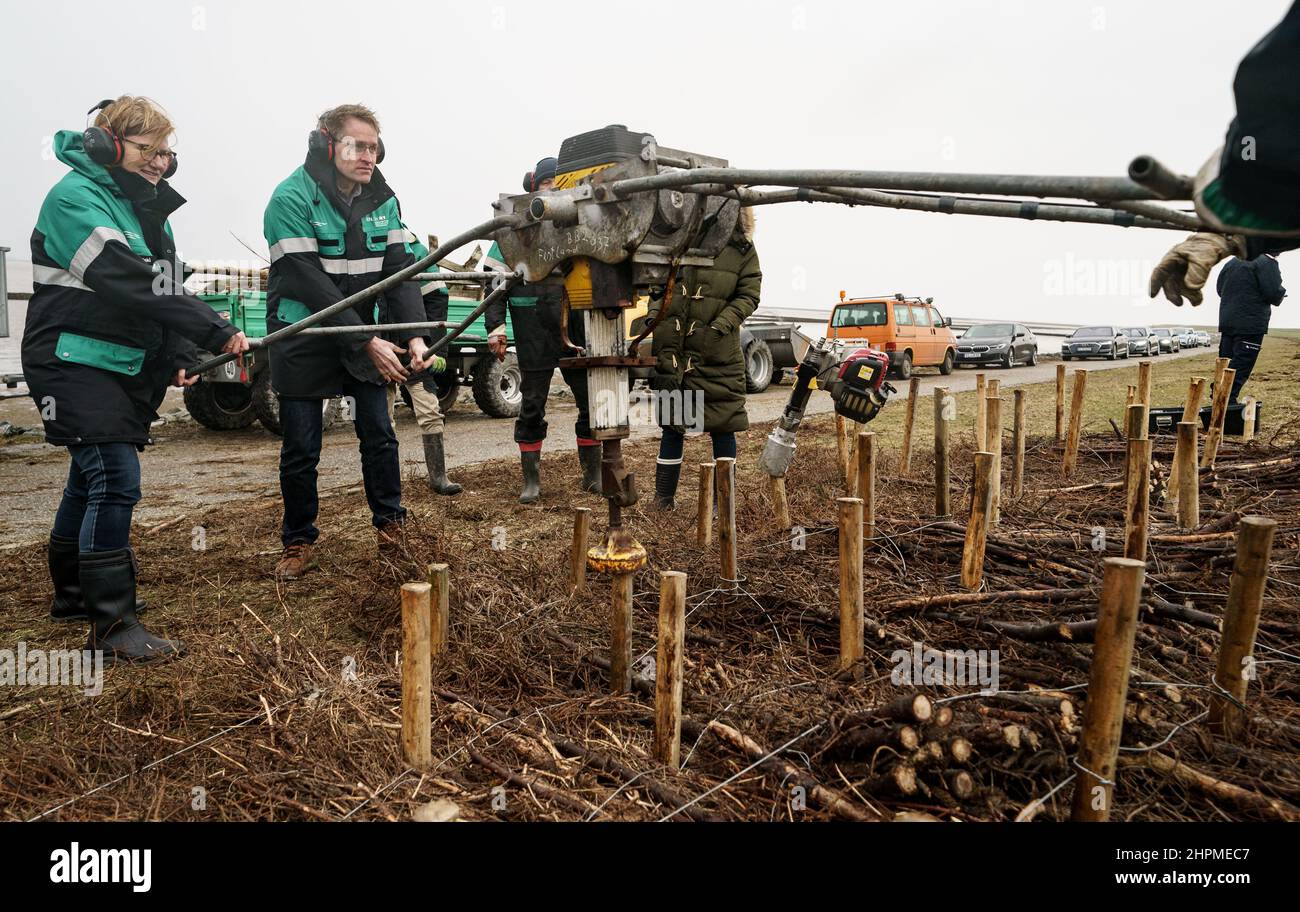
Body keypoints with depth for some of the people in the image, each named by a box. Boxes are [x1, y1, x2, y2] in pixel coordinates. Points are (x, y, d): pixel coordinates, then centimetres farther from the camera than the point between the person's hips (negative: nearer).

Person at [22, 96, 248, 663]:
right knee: (115, 480, -15)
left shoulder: (148, 208, 13)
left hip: (127, 366, 9)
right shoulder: (76, 197, -13)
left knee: (93, 478, 16)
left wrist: (181, 356, -5)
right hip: (76, 363, -9)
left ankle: (73, 594, 31)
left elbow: (166, 288, 10)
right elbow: (132, 283, -27)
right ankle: (113, 626, -9)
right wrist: (217, 332, -31)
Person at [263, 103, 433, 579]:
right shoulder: (292, 198, -17)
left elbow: (400, 271, -6)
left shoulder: (382, 199, -1)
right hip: (302, 339, -4)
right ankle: (299, 541, 19)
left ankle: (390, 524, 21)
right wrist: (367, 342, -27)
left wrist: (414, 335, -22)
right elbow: (310, 283, -23)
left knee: (379, 434, 5)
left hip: (365, 335, 4)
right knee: (301, 449, 3)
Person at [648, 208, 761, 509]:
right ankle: (663, 497, 21)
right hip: (672, 349, 2)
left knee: (723, 426, 3)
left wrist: (720, 324, -12)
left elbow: (749, 295, 0)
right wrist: (655, 316, -1)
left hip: (719, 352, -2)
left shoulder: (742, 249, 2)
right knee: (672, 425, 10)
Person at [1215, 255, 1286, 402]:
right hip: (1251, 324, -7)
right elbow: (1273, 292, -14)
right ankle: (1227, 400, -14)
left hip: (1226, 322, 7)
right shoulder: (1267, 262, -8)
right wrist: (1282, 293, 7)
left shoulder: (1232, 262, 14)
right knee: (1241, 366, -7)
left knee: (1226, 361, 11)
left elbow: (1220, 289, 19)